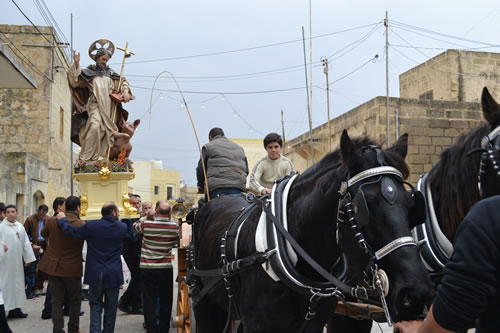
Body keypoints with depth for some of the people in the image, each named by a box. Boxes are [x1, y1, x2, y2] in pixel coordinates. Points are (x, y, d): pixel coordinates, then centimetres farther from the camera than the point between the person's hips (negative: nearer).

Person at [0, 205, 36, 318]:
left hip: (17, 261, 6)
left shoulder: (20, 227, 9)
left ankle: (15, 308, 20)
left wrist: (29, 258, 10)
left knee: (17, 283, 11)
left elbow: (26, 243, 11)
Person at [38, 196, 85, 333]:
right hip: (72, 268, -2)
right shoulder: (82, 225, -16)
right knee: (75, 300, 17)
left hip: (53, 265, 3)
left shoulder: (52, 220, -6)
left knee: (56, 301, 9)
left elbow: (44, 234, 13)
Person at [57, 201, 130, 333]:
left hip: (95, 274, 0)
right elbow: (129, 236, 15)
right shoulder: (122, 227, -6)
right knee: (110, 307, 13)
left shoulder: (90, 226, -8)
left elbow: (70, 230, -3)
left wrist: (62, 219, 15)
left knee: (95, 305, 12)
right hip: (113, 275, 0)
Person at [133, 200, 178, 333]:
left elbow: (135, 225, 10)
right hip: (166, 268, 1)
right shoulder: (174, 226, -8)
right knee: (165, 301, 12)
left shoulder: (146, 225, -11)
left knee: (149, 301, 7)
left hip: (147, 268, 0)